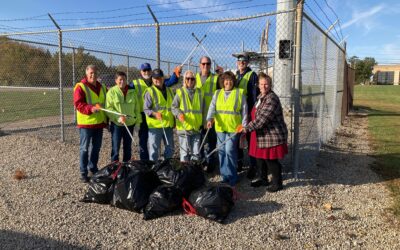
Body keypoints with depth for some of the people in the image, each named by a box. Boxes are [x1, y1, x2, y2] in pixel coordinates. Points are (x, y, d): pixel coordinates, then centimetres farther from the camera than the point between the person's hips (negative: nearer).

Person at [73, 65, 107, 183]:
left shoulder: (102, 87, 13)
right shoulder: (80, 87, -8)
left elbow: (107, 102, 21)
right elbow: (78, 104, -17)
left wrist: (107, 119, 15)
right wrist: (91, 109, -32)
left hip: (99, 122, 6)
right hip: (86, 123, -6)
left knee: (96, 147, 15)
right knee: (84, 148, 1)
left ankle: (93, 168, 30)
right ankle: (83, 173, 10)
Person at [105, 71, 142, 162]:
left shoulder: (132, 92, 6)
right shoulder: (112, 92, -5)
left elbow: (137, 107, 10)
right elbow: (108, 108, -10)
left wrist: (138, 120, 5)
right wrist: (118, 117, -23)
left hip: (130, 124, 4)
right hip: (116, 124, -4)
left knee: (128, 148, 14)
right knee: (115, 148, 0)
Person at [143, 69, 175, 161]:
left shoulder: (169, 90, 14)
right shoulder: (150, 91, -5)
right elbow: (146, 109, -8)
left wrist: (174, 121, 18)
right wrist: (155, 114, -26)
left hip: (168, 125, 6)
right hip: (155, 126, -5)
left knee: (170, 149, 14)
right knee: (154, 149, 1)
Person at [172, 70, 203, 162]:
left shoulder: (200, 92, 9)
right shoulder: (180, 92, -1)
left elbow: (203, 108, 14)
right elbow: (174, 106, -1)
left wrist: (203, 122, 9)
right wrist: (179, 114, -19)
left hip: (197, 128, 3)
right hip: (184, 127, -3)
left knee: (196, 153, 9)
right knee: (185, 152, 4)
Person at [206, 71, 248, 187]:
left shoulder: (239, 93, 2)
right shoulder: (217, 93, 12)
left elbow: (244, 111, 3)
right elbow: (212, 107, -1)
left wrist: (244, 125, -1)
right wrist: (210, 119, -18)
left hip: (233, 127, -4)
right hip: (220, 127, 4)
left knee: (230, 151, -10)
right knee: (222, 151, 8)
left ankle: (232, 176, 2)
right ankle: (224, 175, 20)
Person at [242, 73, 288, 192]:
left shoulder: (272, 98, -20)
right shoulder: (260, 97, 12)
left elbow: (262, 118, -28)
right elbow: (256, 115, 25)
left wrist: (248, 128, -25)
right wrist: (247, 127, 20)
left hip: (272, 135, -9)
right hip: (262, 135, 9)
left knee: (271, 159, -1)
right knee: (260, 157, 18)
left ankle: (277, 183, 17)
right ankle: (262, 178, 36)